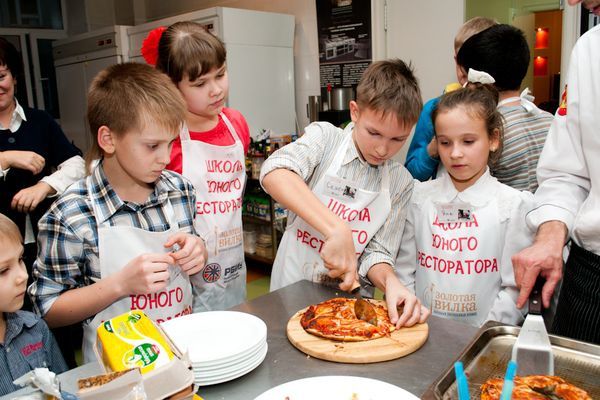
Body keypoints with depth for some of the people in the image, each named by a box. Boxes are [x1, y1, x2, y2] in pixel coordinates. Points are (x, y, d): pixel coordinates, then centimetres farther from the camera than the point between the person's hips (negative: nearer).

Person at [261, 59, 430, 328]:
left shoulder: (400, 182, 2)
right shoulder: (325, 137, -7)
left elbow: (376, 252, 0)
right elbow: (274, 173, -26)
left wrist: (390, 281, -22)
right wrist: (336, 229, -35)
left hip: (351, 301, 2)